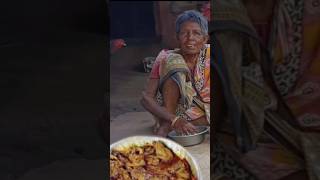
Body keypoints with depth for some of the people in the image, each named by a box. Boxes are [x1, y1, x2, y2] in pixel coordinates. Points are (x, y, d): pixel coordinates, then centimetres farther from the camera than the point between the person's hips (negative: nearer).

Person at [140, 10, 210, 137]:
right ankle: (166, 126, -25)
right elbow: (146, 97, -21)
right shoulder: (166, 58, -14)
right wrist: (174, 119, -37)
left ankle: (165, 127, -21)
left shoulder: (208, 56, -12)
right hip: (170, 110, -2)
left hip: (201, 113, 2)